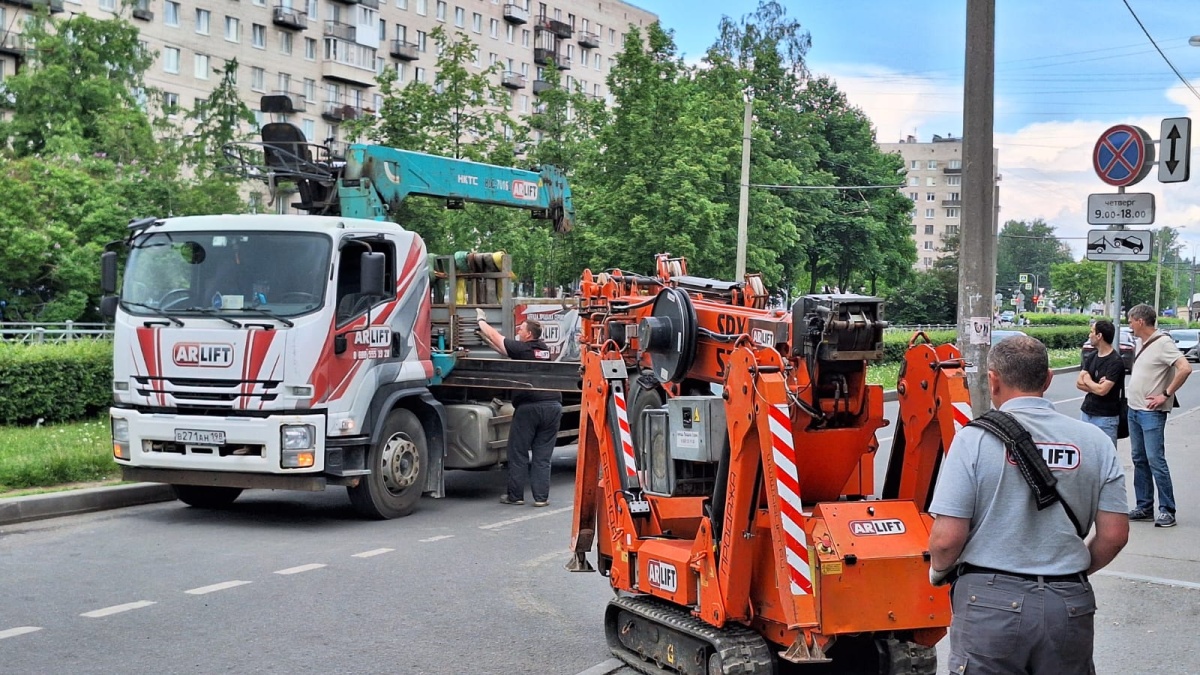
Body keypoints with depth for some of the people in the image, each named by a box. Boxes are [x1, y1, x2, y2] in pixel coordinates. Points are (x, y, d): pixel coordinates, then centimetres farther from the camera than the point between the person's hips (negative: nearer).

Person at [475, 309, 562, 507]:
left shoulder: (521, 348, -5)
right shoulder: (544, 349, 15)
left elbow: (496, 337, 9)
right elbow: (502, 345, 24)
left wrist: (481, 321, 26)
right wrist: (483, 333, 29)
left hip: (528, 407, -5)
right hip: (552, 405, 5)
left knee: (518, 453, 6)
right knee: (542, 456, 8)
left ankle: (515, 496, 10)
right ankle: (541, 497, 6)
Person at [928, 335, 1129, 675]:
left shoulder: (975, 438, -9)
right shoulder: (1094, 441, 1)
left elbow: (947, 538, -13)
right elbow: (1114, 535, 2)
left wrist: (938, 571, 9)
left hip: (991, 601, -3)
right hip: (1070, 605, 4)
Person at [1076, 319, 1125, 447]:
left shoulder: (1115, 362, -14)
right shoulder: (1091, 357, 9)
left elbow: (1102, 390, -20)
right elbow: (1078, 383, 3)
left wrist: (1087, 380, -2)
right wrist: (1096, 386, -14)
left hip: (1106, 417, -7)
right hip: (1086, 412, 7)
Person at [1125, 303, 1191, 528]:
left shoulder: (1163, 343, -14)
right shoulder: (1144, 344, 13)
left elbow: (1185, 369, -24)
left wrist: (1166, 395, -21)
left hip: (1151, 413, -9)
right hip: (1134, 410, 9)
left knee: (1155, 460, -9)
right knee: (1139, 459, 11)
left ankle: (1167, 510, -4)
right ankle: (1144, 507, 18)